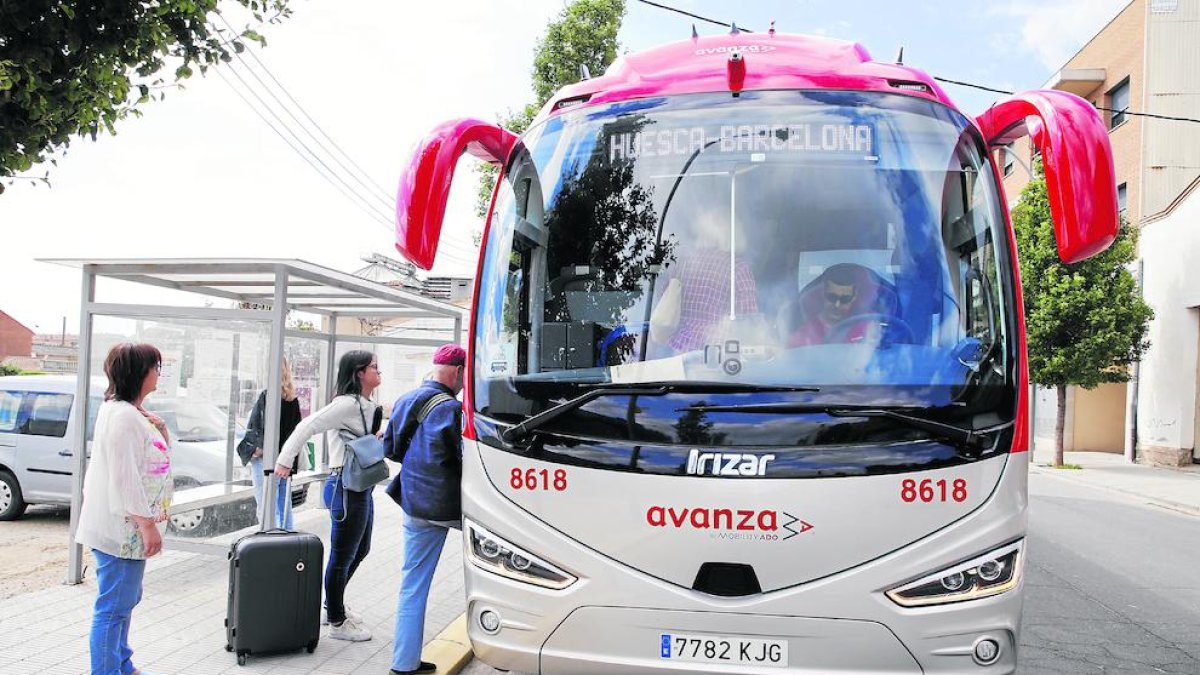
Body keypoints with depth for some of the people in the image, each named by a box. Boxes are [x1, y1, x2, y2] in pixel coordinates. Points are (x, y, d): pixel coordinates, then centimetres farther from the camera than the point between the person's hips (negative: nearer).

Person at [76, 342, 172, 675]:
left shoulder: (131, 412, 12)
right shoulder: (124, 416, -20)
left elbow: (154, 457, 25)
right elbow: (124, 478, -24)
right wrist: (147, 524, -22)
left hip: (126, 528, 12)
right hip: (121, 527, -12)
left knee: (125, 599, 22)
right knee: (114, 606, -3)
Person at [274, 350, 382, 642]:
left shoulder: (367, 407, 11)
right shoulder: (348, 404, -18)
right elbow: (308, 426, -21)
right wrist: (285, 460, -20)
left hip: (361, 486, 10)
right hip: (346, 487, -10)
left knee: (360, 549, 22)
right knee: (342, 556, 3)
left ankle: (333, 605, 39)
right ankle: (337, 622, 17)